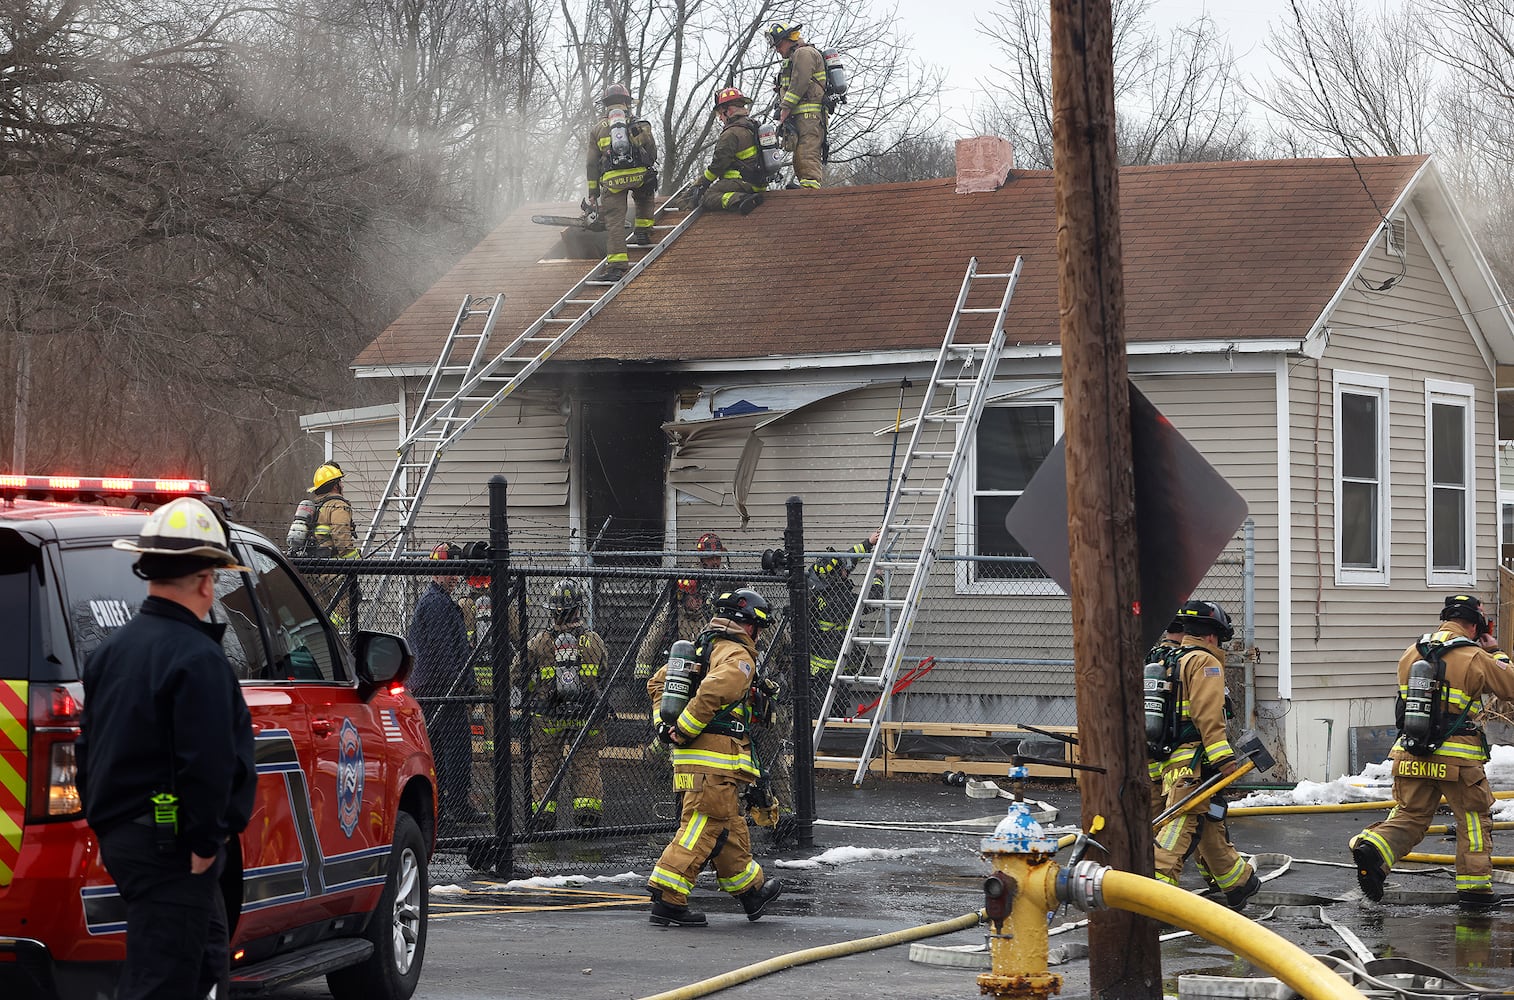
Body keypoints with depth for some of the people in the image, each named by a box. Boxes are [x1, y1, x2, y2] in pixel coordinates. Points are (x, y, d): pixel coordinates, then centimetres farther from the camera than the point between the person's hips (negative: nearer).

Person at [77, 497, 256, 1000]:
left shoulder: (111, 651, 14)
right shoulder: (198, 659, -16)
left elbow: (89, 750, 19)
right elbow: (207, 765, -23)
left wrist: (103, 819, 23)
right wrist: (204, 841, -15)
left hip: (121, 839, 10)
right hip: (172, 848, -10)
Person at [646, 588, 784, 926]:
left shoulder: (703, 649, 20)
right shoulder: (738, 657, -10)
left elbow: (658, 680, 24)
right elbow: (710, 693, -27)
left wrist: (664, 724, 14)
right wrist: (682, 731, -18)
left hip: (691, 758, 10)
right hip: (715, 760, -10)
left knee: (730, 828, 19)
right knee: (703, 828, -9)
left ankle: (751, 890, 31)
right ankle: (667, 901, -13)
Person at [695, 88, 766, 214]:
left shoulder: (731, 134, -15)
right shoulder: (753, 126, 15)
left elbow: (719, 163, -14)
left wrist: (702, 183, -1)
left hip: (742, 182, -9)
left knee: (706, 197, -14)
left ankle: (738, 200, -34)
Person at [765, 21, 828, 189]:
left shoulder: (804, 53, -3)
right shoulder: (794, 57, 30)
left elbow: (799, 84, -14)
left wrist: (785, 107, -15)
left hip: (809, 114, -11)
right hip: (801, 117, 11)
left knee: (807, 154, -20)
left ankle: (810, 186, -28)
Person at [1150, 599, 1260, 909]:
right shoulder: (1205, 662, -6)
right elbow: (1208, 715, -18)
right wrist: (1223, 756, -22)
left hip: (1170, 761, 10)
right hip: (1195, 761, -10)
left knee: (1210, 828, 20)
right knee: (1180, 826, -16)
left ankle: (1239, 884, 32)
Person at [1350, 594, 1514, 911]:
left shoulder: (1411, 654, 6)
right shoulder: (1475, 659, -9)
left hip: (1411, 755, 4)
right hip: (1457, 759, -4)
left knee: (1409, 816, 13)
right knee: (1474, 819, 11)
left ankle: (1372, 847, -12)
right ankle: (1474, 887, 12)